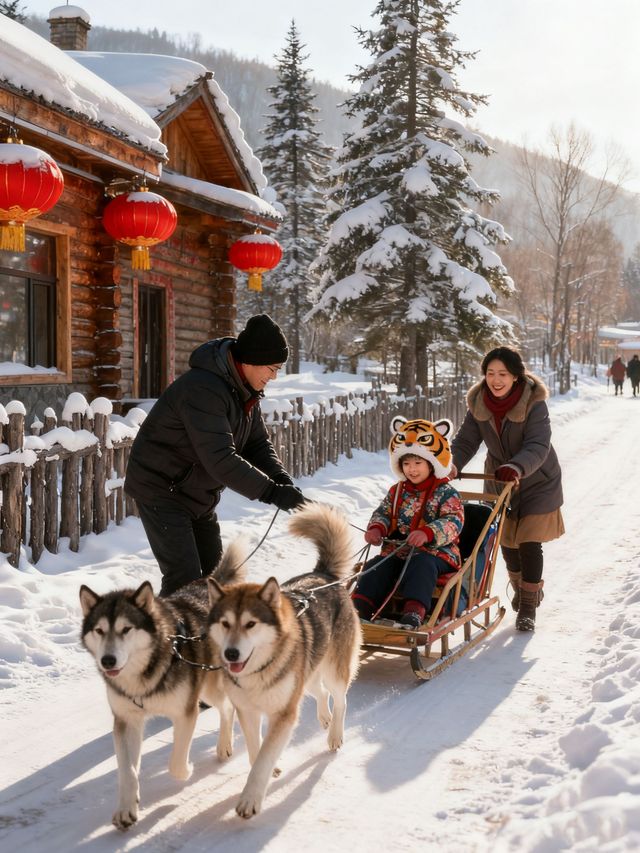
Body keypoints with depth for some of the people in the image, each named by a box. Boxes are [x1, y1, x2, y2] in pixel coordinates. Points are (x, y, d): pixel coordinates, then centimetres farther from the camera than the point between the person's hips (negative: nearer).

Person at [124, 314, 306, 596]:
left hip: (200, 494, 10)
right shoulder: (202, 389, -30)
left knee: (212, 573, 16)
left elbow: (257, 444, 1)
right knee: (185, 578, -15)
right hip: (161, 489, -10)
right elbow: (220, 459, -36)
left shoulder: (246, 389, 1)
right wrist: (271, 491, -35)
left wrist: (281, 480, -17)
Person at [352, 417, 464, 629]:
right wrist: (376, 528, -10)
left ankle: (414, 613, -47)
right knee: (376, 567, -20)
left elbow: (453, 522, -17)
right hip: (397, 549, 5)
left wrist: (427, 533, -35)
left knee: (421, 565, -37)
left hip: (435, 551, -5)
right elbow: (383, 512, 16)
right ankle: (359, 608, -25)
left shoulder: (445, 492, -4)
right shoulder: (397, 491, 15)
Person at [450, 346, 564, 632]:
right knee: (506, 541, 13)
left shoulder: (534, 404, -24)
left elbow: (538, 446, -33)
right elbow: (466, 440, -13)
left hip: (536, 483, -4)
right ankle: (520, 587, 42)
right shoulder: (478, 404, -10)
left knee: (529, 544, -9)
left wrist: (516, 467, -52)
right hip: (500, 483, 4)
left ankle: (528, 607, 5)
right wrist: (451, 464, -34)